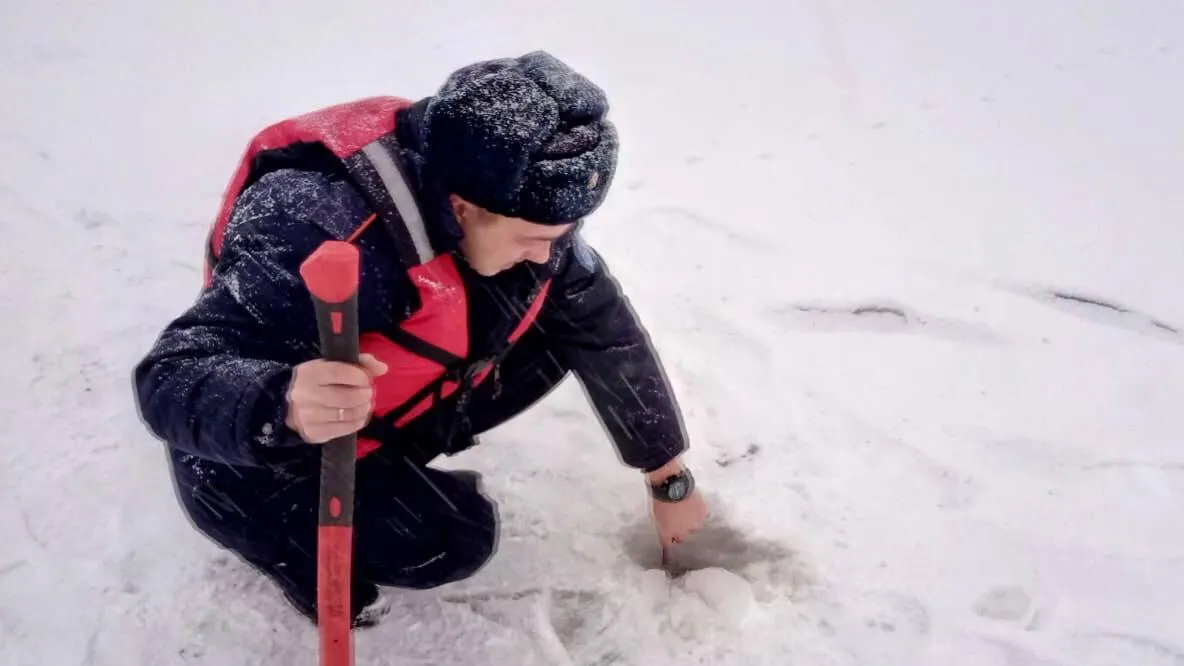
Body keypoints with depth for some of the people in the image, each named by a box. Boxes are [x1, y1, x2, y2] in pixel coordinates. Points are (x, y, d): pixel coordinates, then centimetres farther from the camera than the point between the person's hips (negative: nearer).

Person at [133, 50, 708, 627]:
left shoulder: (518, 204, -15)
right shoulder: (321, 231, -37)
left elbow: (608, 332, -5)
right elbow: (169, 382, -36)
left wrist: (671, 482, 3)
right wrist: (286, 409, -58)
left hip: (386, 422, 7)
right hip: (255, 473, -6)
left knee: (561, 329, -6)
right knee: (452, 542, -29)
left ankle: (391, 459, 6)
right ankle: (299, 546, 2)